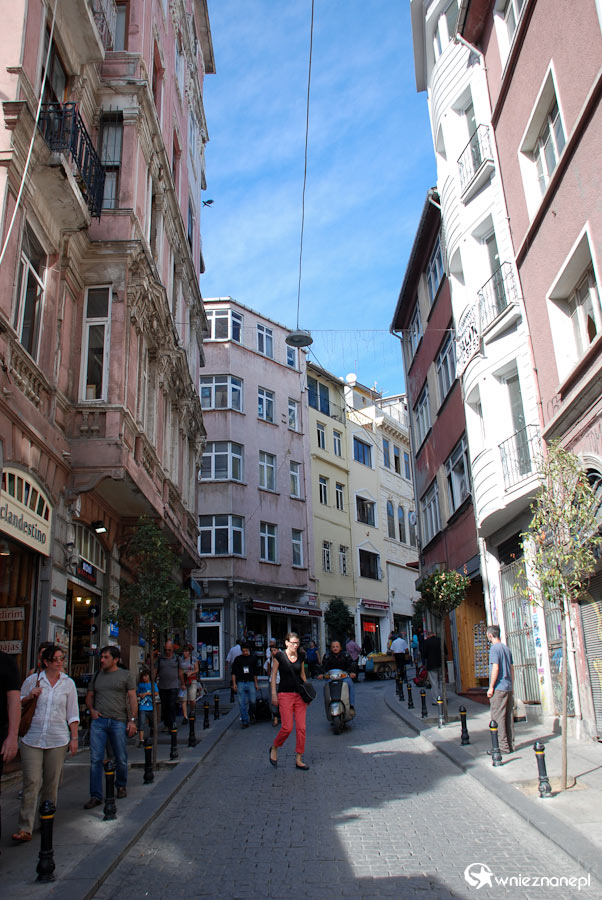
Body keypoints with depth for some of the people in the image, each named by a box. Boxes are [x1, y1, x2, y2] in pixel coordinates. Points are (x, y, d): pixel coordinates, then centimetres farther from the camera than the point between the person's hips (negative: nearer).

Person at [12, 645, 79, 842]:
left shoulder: (68, 683, 7)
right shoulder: (32, 680, 3)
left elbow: (72, 714, 11)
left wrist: (74, 738, 6)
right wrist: (29, 696, -7)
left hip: (58, 740, 1)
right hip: (32, 738, -1)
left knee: (51, 783, 6)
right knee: (31, 782, -8)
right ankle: (25, 828, -6)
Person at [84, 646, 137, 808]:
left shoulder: (126, 675, 5)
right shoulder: (97, 676, 15)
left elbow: (132, 698, 1)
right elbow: (89, 696, 23)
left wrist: (133, 720, -7)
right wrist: (91, 710, 2)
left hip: (118, 722, -2)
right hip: (98, 721, 2)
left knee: (121, 759, 7)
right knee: (95, 759, -4)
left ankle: (121, 786, 31)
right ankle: (96, 796, 3)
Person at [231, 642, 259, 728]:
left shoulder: (253, 658, 9)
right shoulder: (238, 659, 3)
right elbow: (234, 672, 5)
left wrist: (256, 684, 15)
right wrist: (234, 684, -3)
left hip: (251, 682, 1)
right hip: (240, 683, -1)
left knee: (252, 701, -3)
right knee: (242, 703, -2)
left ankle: (252, 714, 28)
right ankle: (245, 721, 5)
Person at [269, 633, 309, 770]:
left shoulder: (300, 657, 8)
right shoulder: (279, 656, -5)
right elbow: (274, 675, -2)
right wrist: (274, 694, -6)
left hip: (300, 695, 5)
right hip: (285, 694, -4)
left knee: (301, 728, 1)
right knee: (287, 727, -8)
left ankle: (299, 760, 11)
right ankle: (274, 748, 20)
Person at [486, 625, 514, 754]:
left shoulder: (494, 648, -12)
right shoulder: (506, 648, 13)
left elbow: (495, 668, -18)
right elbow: (512, 669, 16)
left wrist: (491, 687, -14)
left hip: (499, 688, -8)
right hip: (508, 688, 8)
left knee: (498, 718, -3)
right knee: (509, 717, 11)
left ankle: (503, 746, -3)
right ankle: (510, 745, 16)